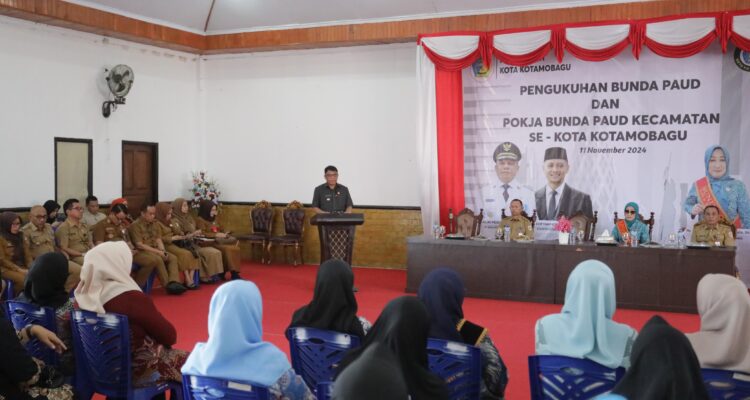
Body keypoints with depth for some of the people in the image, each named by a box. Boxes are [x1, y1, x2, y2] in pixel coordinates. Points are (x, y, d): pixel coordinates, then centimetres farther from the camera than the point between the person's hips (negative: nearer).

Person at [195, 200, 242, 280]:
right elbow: (202, 233, -16)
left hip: (219, 241, 7)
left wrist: (224, 234, 8)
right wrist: (216, 235, -21)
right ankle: (233, 272, -24)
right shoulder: (200, 220, -2)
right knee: (228, 249, -32)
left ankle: (235, 272, -26)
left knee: (236, 248, -22)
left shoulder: (214, 219, 23)